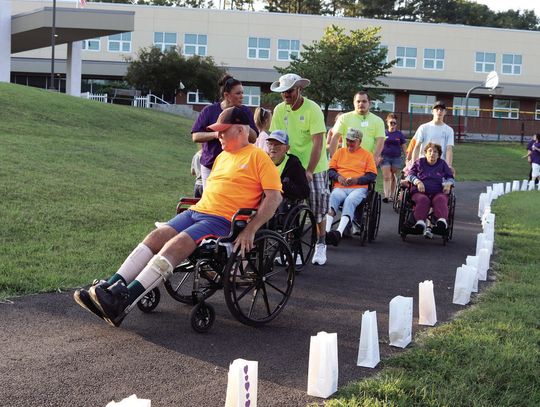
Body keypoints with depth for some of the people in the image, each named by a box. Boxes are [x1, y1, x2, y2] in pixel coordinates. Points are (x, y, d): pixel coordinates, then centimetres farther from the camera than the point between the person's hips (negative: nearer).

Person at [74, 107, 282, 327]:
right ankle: (109, 287, -21)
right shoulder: (222, 156, 24)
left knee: (175, 245, -27)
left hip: (224, 220, -8)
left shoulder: (258, 157, -1)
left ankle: (122, 302, -35)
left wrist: (250, 230, -18)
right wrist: (194, 206, 18)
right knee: (156, 237, -15)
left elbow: (274, 197, -10)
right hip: (197, 211, 8)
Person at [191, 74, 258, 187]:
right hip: (210, 166, 0)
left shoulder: (245, 111, 5)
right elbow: (195, 136, -1)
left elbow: (254, 139, 2)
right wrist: (215, 134, -17)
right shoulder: (209, 110, 1)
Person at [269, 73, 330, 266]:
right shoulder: (280, 110, -1)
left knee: (318, 207, 3)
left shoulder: (313, 109, -14)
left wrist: (309, 171, -26)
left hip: (314, 167, -3)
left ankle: (321, 245, 19)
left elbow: (318, 143, -19)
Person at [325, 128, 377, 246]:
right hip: (340, 187, 2)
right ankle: (326, 230, -51)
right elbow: (330, 170, 19)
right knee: (333, 198, -34)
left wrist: (356, 180, -8)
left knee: (350, 200, -36)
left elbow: (372, 175, 8)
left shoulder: (367, 154, 17)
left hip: (359, 188, -2)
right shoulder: (340, 152, 24)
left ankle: (339, 232, -55)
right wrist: (338, 177, -2)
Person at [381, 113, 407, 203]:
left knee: (394, 178, 7)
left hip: (396, 158, 1)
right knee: (386, 177, -9)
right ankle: (386, 196, -16)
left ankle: (392, 195, 17)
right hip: (385, 157, -1)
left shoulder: (399, 134, 6)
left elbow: (403, 147, 9)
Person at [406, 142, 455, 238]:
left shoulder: (442, 164, 26)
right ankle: (420, 222, -55)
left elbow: (450, 177, 28)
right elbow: (410, 175, 15)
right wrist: (417, 182, -6)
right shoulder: (419, 162, 22)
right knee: (423, 199, -38)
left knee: (440, 199, -36)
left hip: (438, 192, 1)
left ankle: (442, 220, -59)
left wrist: (448, 184, 4)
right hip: (420, 191, -1)